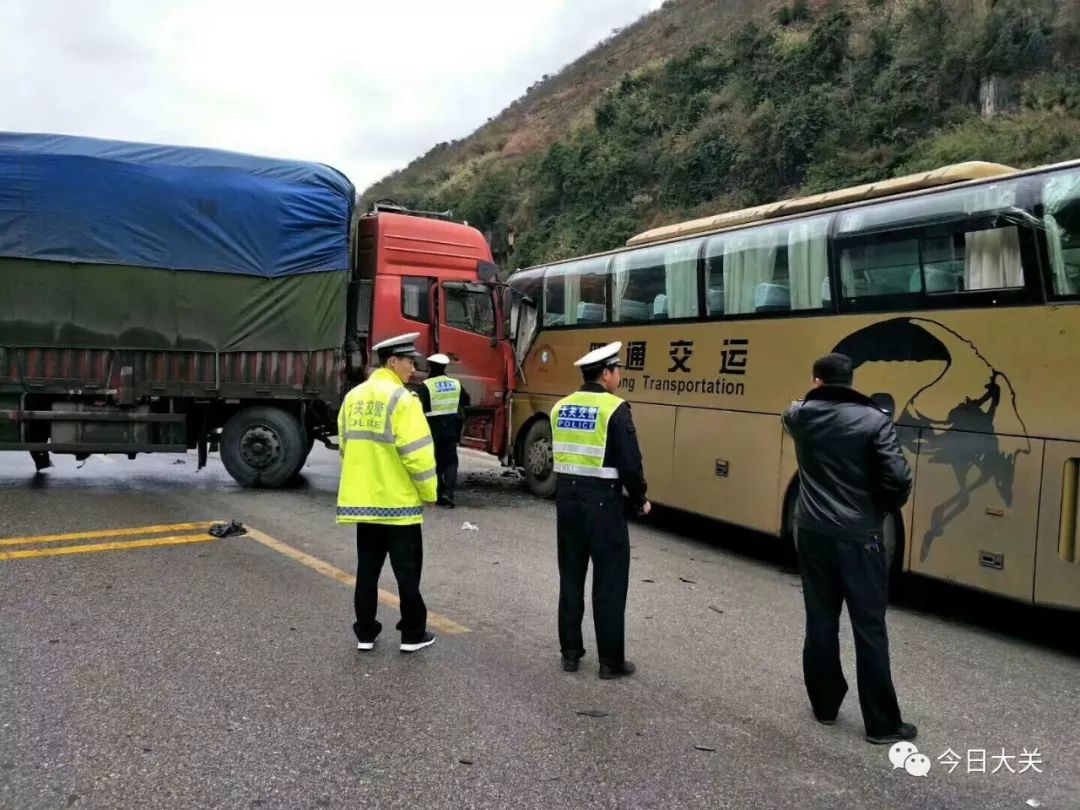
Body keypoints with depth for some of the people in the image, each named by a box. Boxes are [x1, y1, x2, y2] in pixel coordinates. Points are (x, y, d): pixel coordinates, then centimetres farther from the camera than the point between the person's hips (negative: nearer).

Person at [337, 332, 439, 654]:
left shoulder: (353, 397, 8)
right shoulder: (401, 399, -15)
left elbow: (346, 447, 15)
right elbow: (416, 452, -18)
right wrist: (429, 492, -7)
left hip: (362, 500, 7)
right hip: (398, 501, -7)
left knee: (367, 569, 14)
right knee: (407, 571, 5)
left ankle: (365, 633, 20)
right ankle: (413, 635, 13)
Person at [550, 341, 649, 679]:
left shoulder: (561, 407, 7)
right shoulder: (614, 409, -13)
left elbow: (559, 455, 12)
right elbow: (630, 463, -14)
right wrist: (640, 500, 0)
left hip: (566, 497, 6)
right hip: (603, 501, -6)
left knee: (571, 578, 14)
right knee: (609, 584, 4)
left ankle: (570, 653, 21)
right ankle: (611, 661, 11)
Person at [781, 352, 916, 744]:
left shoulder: (800, 416, -1)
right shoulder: (875, 421, -12)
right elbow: (898, 480, -16)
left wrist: (813, 398, 44)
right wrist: (885, 507, 5)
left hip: (813, 534, 3)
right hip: (859, 539, -3)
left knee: (820, 622, 14)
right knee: (870, 630, 5)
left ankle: (825, 704, 26)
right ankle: (882, 723, 13)